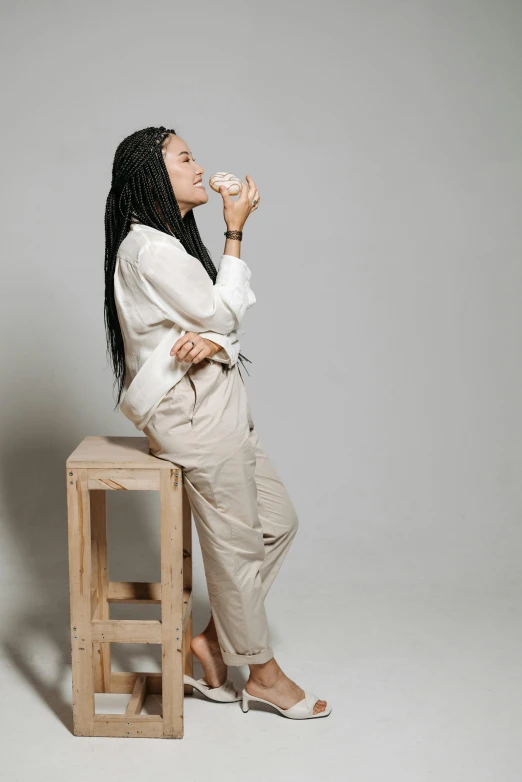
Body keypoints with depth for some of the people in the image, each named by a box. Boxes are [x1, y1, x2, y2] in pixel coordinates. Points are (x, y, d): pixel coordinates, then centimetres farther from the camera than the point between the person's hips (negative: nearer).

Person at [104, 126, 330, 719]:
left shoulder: (169, 240, 18)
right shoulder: (150, 248, -15)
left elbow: (222, 320, 12)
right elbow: (221, 313, -12)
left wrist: (212, 342, -13)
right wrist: (235, 232, -7)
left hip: (215, 407, 10)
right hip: (191, 413, -10)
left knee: (279, 521, 13)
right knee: (237, 544, 1)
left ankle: (214, 638, 22)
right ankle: (262, 675, 19)